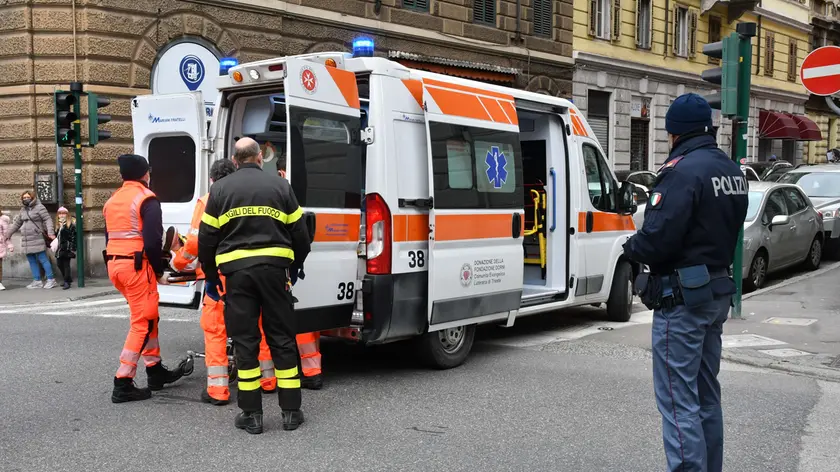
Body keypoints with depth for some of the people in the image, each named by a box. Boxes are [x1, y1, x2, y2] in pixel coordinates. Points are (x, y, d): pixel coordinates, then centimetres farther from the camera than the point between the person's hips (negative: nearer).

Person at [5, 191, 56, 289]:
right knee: (32, 261, 9)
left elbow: (47, 220, -10)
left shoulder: (39, 207, -4)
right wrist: (8, 234, 28)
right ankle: (37, 281, 14)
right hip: (26, 240, 7)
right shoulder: (23, 210, 17)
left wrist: (50, 233, -21)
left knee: (43, 259, -8)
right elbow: (16, 223, 26)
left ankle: (51, 280, -4)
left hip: (37, 239, -7)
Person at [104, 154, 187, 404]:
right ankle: (123, 383, -5)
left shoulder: (112, 200, 17)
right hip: (136, 265, -8)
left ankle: (155, 370, 26)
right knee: (142, 323, -3)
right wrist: (159, 271, -6)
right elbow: (152, 241, -16)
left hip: (114, 264, 8)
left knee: (148, 317, 19)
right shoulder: (146, 198, -8)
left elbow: (110, 237, 16)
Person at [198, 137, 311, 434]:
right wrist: (295, 267, 22)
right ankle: (291, 411, 11)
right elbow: (300, 234, 8)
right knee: (282, 338, 7)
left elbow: (206, 238, 7)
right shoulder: (279, 186, 8)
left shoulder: (220, 190, 8)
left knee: (245, 340, 5)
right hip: (274, 267, 0)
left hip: (236, 270, 0)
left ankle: (251, 415, 8)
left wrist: (210, 277, 17)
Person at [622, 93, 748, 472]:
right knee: (706, 394, 19)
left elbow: (658, 237, -25)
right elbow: (724, 228, 14)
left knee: (679, 399, -5)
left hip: (682, 297, -10)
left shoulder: (684, 170, -19)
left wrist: (630, 246, -6)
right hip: (718, 290, 10)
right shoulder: (733, 171, 11)